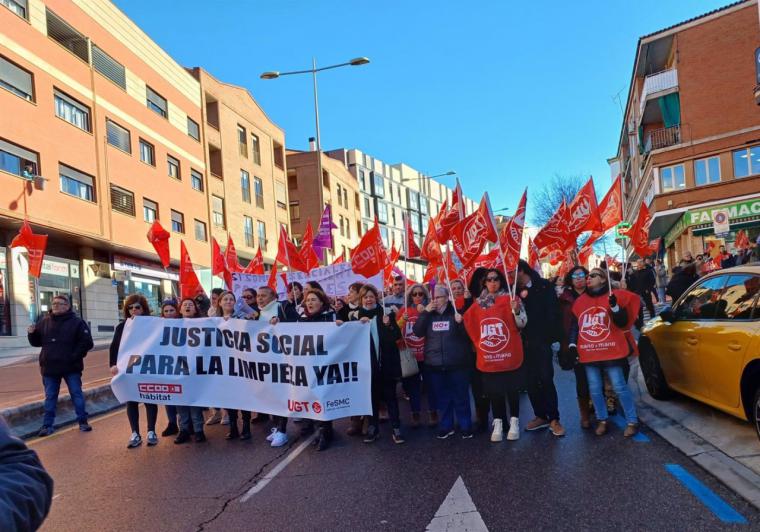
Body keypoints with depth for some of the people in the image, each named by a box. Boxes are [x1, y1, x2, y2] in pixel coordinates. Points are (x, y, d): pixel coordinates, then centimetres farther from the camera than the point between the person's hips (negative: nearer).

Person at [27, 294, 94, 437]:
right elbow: (36, 342, 13)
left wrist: (75, 357, -14)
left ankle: (83, 421, 15)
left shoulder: (76, 322, -5)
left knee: (77, 394, 5)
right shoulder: (44, 322, 7)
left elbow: (87, 342, -8)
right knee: (50, 397, 9)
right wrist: (31, 334, -7)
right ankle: (47, 425, 16)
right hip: (50, 367, 3)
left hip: (71, 367, -3)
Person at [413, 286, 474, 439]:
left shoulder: (456, 312, -3)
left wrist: (460, 323, -24)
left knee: (461, 397, 4)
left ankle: (466, 427, 16)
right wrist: (425, 313, -13)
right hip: (435, 365, 3)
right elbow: (417, 332, -6)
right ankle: (446, 426, 23)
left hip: (457, 364, -3)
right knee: (442, 398, 11)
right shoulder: (428, 314, 7)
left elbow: (468, 335, -5)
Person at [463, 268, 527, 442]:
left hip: (510, 356, -3)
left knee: (512, 389, 7)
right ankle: (498, 423, 20)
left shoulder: (510, 300, -4)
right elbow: (471, 327, 21)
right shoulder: (478, 304, 7)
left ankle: (514, 422, 19)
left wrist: (516, 310, -27)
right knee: (494, 391, 9)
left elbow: (522, 324, -11)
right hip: (487, 358, 3)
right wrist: (478, 345, 10)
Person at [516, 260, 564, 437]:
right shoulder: (516, 291, 10)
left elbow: (552, 312, -7)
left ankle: (554, 419, 2)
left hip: (541, 341, -4)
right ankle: (541, 416, 19)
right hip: (525, 342, 5)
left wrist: (549, 336, -12)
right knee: (531, 381, 7)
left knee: (546, 379, -7)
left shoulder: (544, 286, -2)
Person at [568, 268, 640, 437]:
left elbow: (623, 322, -8)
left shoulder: (613, 297, -1)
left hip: (611, 351, -4)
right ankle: (602, 420, 20)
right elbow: (574, 325, 17)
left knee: (620, 387, -3)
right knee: (595, 389, 7)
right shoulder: (580, 301, 10)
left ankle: (632, 421, 7)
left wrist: (614, 306, -22)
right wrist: (572, 344, 9)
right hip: (588, 353, 4)